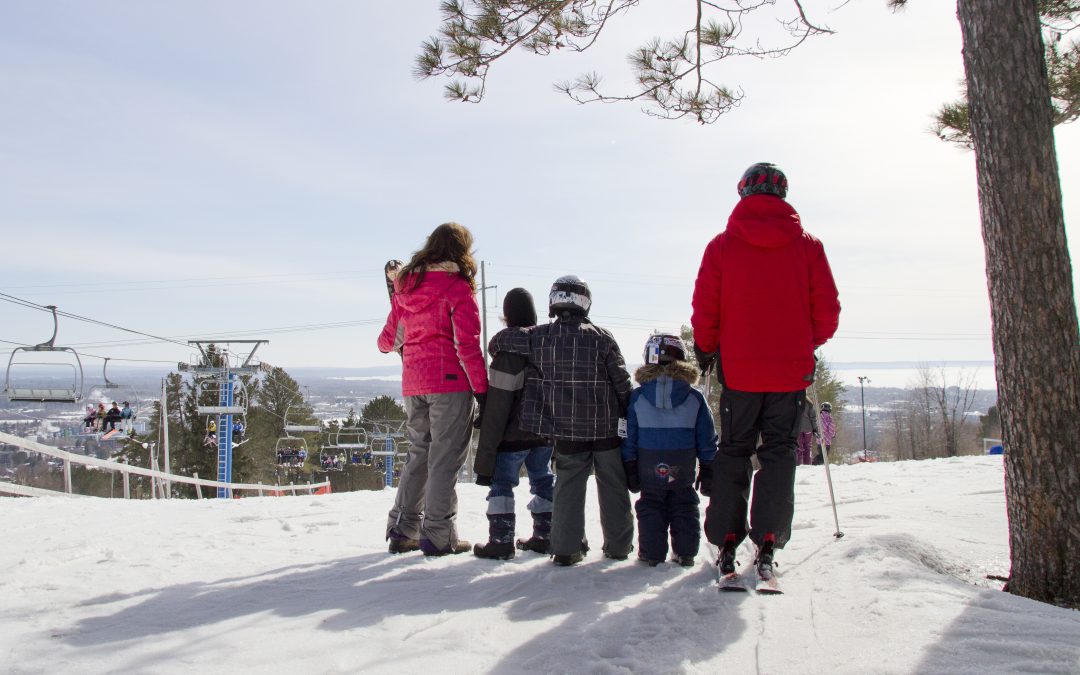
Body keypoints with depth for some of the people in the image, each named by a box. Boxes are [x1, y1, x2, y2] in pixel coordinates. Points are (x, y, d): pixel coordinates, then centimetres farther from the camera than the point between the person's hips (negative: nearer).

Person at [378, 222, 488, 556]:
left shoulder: (405, 286, 12)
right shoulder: (458, 288, -7)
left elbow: (388, 340, 18)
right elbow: (467, 346, -13)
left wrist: (400, 344, 40)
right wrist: (482, 389, -9)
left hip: (413, 384, 6)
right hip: (450, 382, -6)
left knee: (419, 452, 16)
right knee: (446, 456, 0)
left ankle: (402, 530, 18)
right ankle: (438, 535, 2)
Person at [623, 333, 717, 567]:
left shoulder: (637, 397, -4)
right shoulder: (695, 398, -3)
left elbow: (629, 437, -2)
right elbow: (707, 439, 0)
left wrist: (630, 468, 3)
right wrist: (707, 469, 8)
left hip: (649, 471, 0)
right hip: (683, 472, 1)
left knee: (651, 509, 12)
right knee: (685, 510, 15)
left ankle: (651, 554, 12)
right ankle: (686, 553, 18)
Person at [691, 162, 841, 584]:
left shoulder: (722, 244, -2)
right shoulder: (807, 244, 0)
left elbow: (704, 308, -2)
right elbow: (827, 309, 2)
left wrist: (705, 348, 15)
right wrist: (812, 341, 20)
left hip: (738, 370, 0)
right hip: (791, 370, 0)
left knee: (732, 452, 11)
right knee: (779, 453, 7)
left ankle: (726, 543, 9)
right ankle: (767, 544, -1)